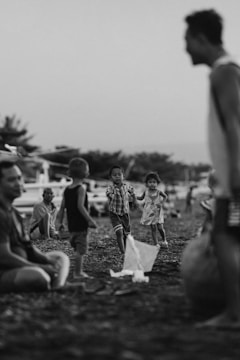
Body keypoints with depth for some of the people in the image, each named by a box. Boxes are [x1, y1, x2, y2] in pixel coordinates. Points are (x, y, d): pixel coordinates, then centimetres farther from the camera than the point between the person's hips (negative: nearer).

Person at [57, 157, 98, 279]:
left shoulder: (67, 189, 9)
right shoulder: (81, 188, -11)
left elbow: (62, 207, 10)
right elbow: (80, 206, -20)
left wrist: (61, 222, 17)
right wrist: (90, 220, -18)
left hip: (71, 224, 7)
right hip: (81, 224, -7)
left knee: (78, 249, 17)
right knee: (81, 249, -3)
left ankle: (79, 271, 22)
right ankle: (78, 272, -2)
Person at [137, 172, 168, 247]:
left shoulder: (158, 192, -7)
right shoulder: (146, 191, -2)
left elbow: (165, 196, 8)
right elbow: (141, 198, 15)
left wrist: (161, 202, -8)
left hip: (157, 212, -1)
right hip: (149, 212, 2)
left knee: (160, 227, -5)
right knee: (153, 228, 1)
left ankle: (164, 240, 20)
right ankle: (156, 243, 7)